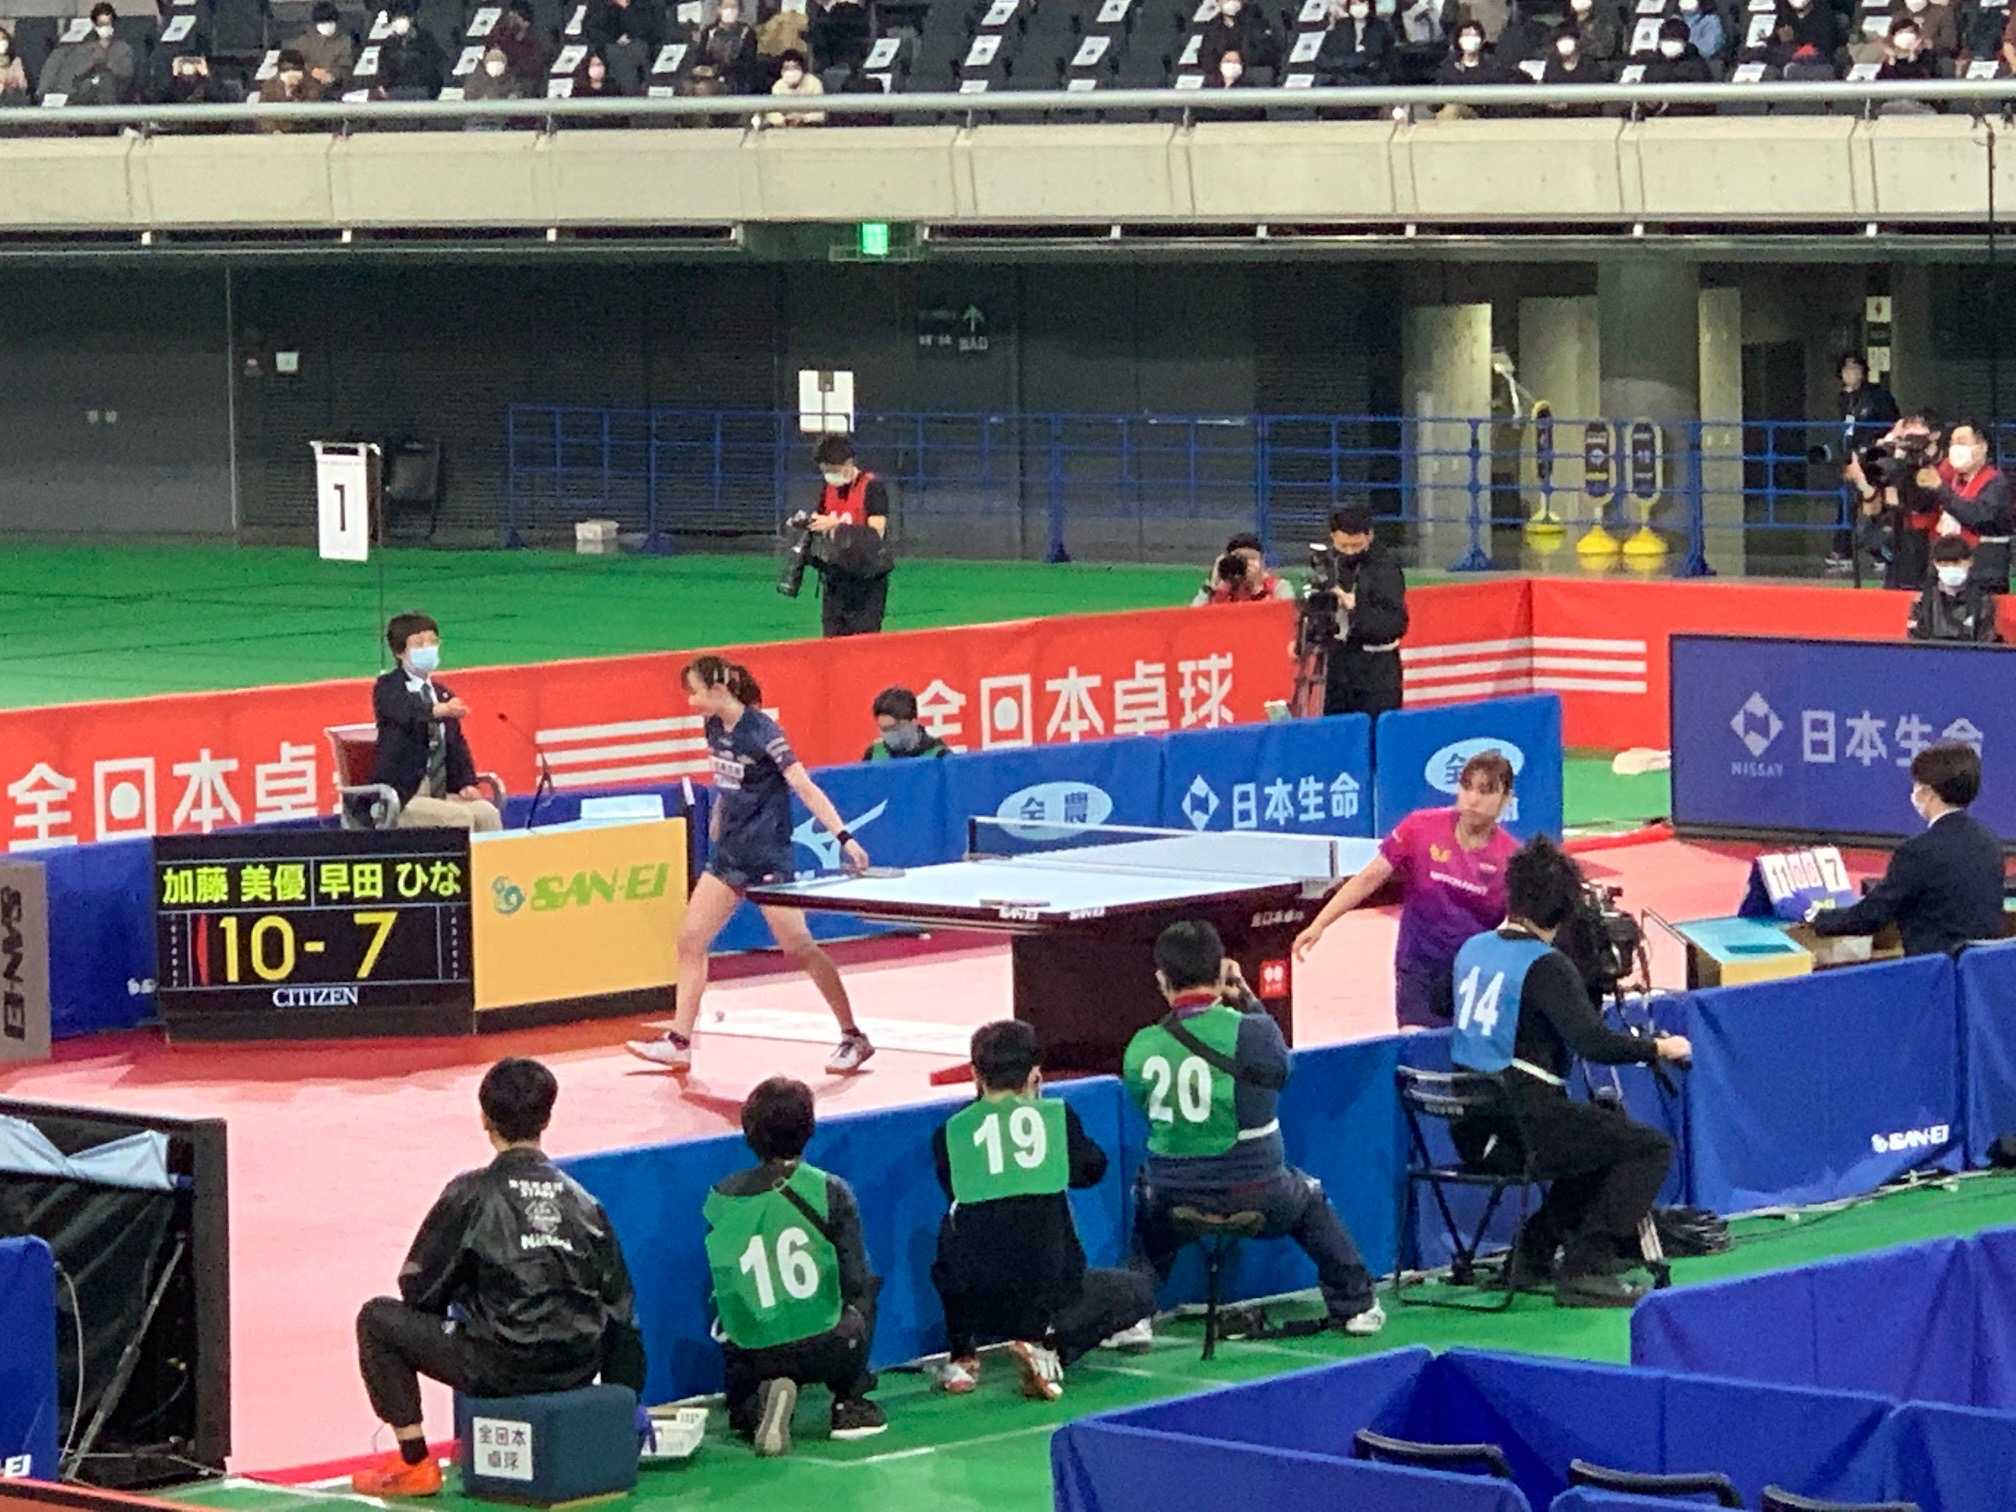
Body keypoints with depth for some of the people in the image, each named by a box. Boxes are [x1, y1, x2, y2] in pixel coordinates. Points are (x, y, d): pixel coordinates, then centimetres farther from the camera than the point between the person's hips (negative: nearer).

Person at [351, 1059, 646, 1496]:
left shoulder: (472, 1194, -5)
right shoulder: (582, 1199, 8)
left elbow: (418, 1290, -1)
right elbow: (620, 1311, 11)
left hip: (502, 1369, -5)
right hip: (578, 1368, 5)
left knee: (378, 1318, 13)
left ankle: (415, 1463, 10)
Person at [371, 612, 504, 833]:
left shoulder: (444, 693, 18)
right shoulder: (388, 689, -3)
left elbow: (457, 743, 18)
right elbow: (408, 712, -26)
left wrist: (467, 783, -1)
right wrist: (440, 710, -47)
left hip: (443, 792, 6)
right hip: (404, 797, -6)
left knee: (487, 813, -19)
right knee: (460, 818, -27)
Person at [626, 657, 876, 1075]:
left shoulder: (763, 732, -19)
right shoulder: (715, 728, 3)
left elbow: (805, 788, -25)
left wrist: (843, 836, -33)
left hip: (767, 855, -8)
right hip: (728, 852, 8)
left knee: (798, 946, -7)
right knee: (691, 939, 3)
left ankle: (853, 1037, 3)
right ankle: (679, 1043, 7)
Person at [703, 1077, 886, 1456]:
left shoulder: (722, 1198, 0)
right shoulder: (829, 1191, -7)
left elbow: (722, 1287, 6)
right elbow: (855, 1281, -3)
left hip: (751, 1357, 1)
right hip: (828, 1350, -1)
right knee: (864, 1294, 33)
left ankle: (755, 1408, -4)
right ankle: (850, 1403, 23)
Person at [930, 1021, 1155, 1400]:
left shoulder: (949, 1133, 5)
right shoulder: (1056, 1115, 2)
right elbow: (1091, 1169, 20)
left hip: (975, 1302, 3)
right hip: (1046, 1294, -3)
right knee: (1139, 1292, 25)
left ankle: (961, 1357, 22)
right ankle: (1051, 1348, -4)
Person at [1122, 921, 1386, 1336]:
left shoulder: (1141, 1049, -10)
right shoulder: (1253, 1032, -15)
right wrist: (1246, 999, 14)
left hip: (1175, 1205, 1)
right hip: (1259, 1200, -1)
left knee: (1146, 1198, 37)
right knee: (1310, 1200, 33)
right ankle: (1354, 1305, 34)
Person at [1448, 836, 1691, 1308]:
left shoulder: (1473, 949, 10)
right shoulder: (1545, 967, -14)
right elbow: (1592, 1042, -23)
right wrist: (1659, 1048, -9)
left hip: (1472, 1132, 9)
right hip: (1521, 1125, -9)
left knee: (1603, 1135, 30)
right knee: (1651, 1147, -3)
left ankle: (1535, 1249, 22)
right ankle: (1585, 1269, -11)